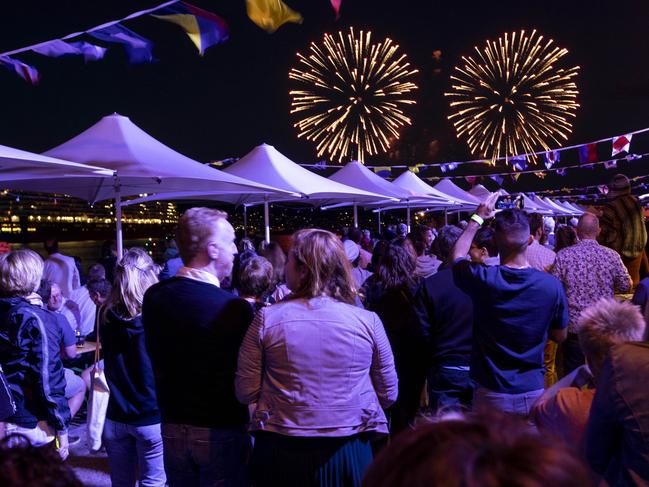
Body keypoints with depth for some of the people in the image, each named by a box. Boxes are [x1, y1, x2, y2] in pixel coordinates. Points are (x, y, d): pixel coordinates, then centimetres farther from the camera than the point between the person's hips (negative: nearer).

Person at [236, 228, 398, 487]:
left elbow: (245, 393, -5)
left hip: (281, 453, 0)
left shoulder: (267, 318, -11)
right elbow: (388, 394, 1)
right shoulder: (368, 321, -9)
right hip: (349, 453, 1)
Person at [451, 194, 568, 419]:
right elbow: (560, 336, 3)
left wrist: (477, 218, 14)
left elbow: (456, 257, 8)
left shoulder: (482, 279, -16)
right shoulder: (551, 285, -13)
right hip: (533, 393, 1)